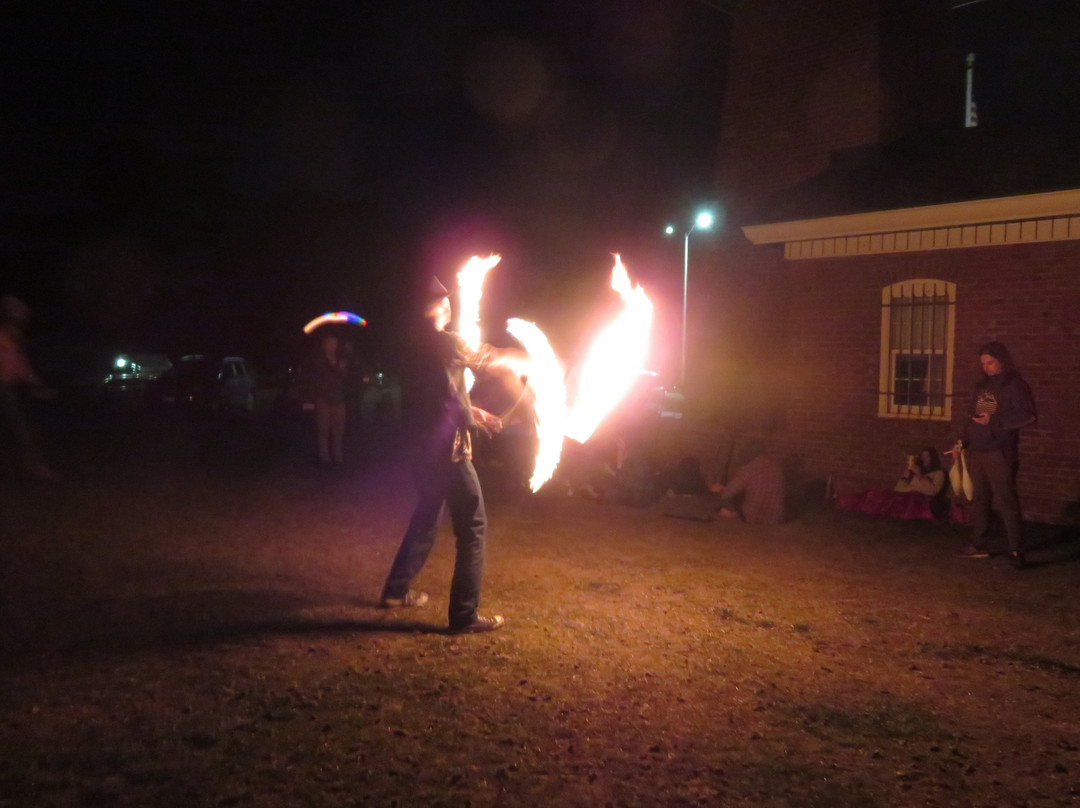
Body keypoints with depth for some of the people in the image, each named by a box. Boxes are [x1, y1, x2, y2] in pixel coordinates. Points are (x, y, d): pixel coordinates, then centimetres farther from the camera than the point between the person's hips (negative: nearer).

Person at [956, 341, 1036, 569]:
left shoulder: (1015, 386, -6)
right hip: (976, 453, 7)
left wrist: (993, 420, -19)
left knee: (1006, 501, -8)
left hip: (1000, 453, -7)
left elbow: (1028, 416, -14)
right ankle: (978, 545, 20)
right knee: (980, 499, 12)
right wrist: (963, 441, 11)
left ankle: (1016, 550, -5)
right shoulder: (982, 386, 16)